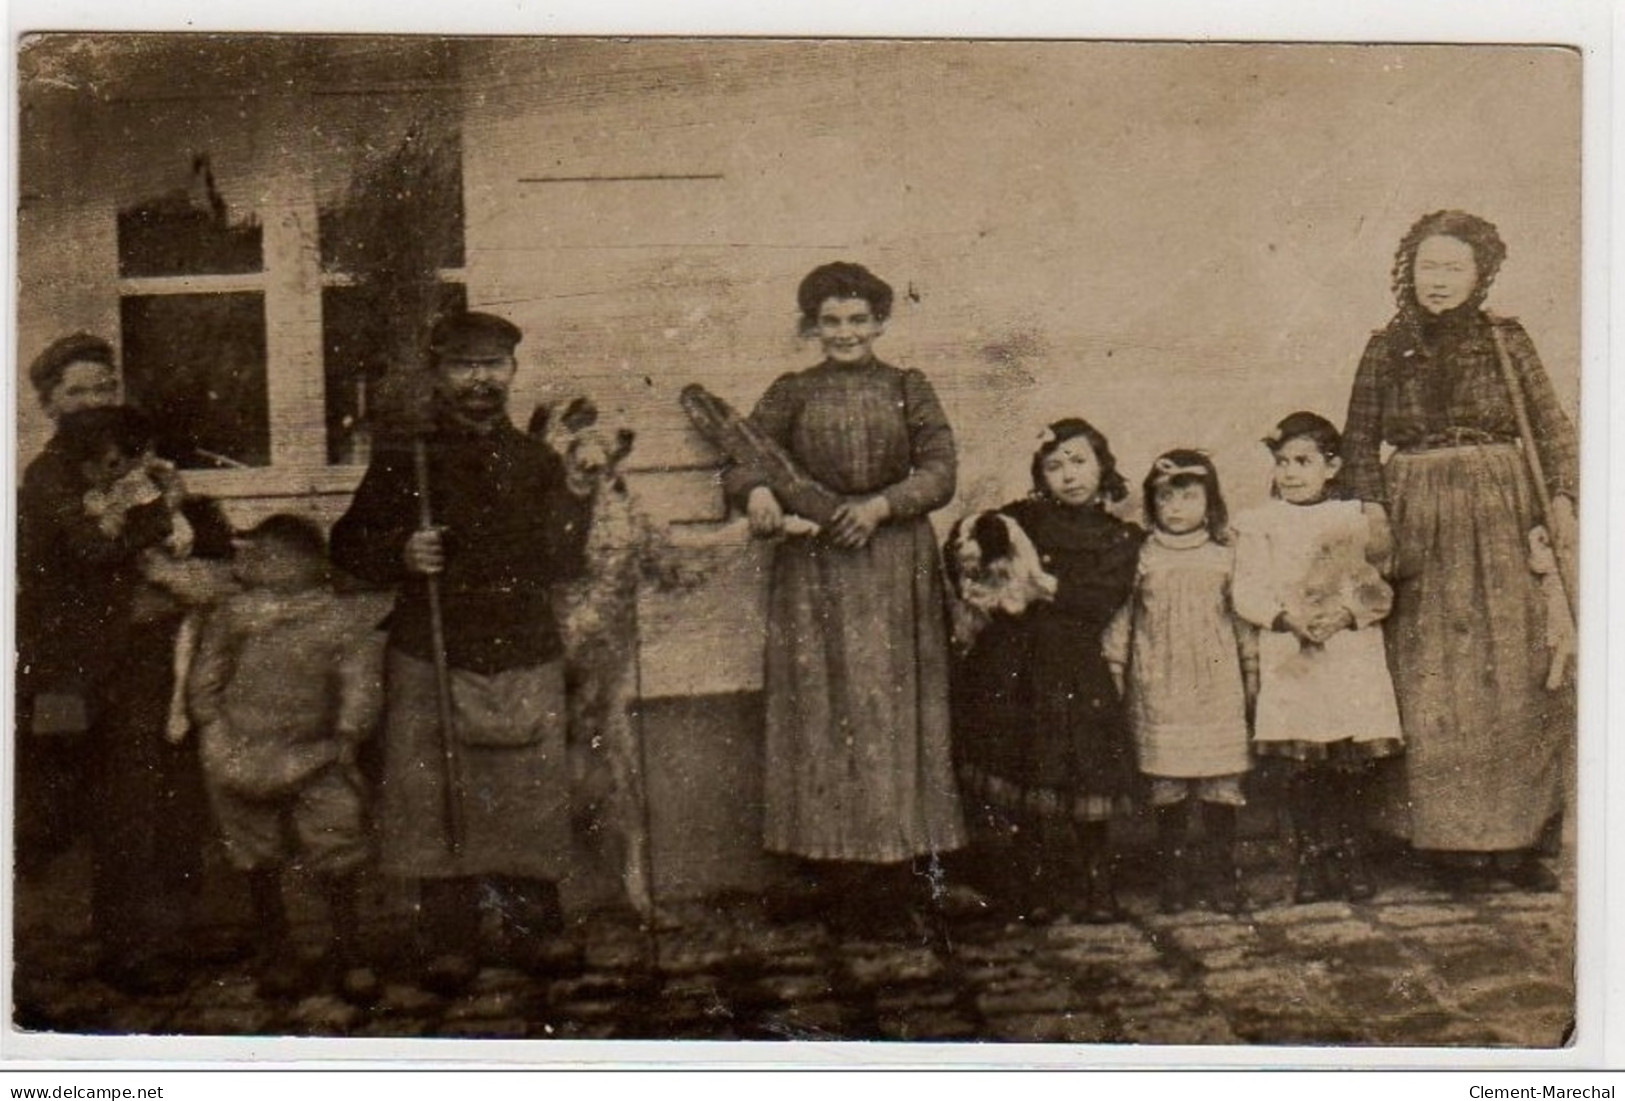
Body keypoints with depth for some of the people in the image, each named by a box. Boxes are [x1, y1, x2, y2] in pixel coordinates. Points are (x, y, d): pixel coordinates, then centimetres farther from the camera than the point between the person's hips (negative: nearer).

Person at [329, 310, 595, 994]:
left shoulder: (537, 460, 14)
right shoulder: (402, 457, 7)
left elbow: (563, 565, 7)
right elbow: (348, 545, 8)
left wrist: (577, 496, -7)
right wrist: (401, 555, -11)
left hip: (526, 660, 2)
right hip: (432, 660, -2)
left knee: (530, 797, 3)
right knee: (436, 805, -3)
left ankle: (532, 931, 17)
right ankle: (449, 946, 7)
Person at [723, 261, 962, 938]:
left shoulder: (908, 390, 8)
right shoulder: (790, 394, 10)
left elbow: (940, 471, -1)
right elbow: (744, 456, -1)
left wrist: (880, 506, -17)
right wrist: (755, 491, -24)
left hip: (893, 570, -1)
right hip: (810, 570, 1)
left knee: (889, 710, -2)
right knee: (815, 710, 1)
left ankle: (889, 876, 4)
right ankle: (824, 866, 8)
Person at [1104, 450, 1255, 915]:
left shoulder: (1224, 557, 5)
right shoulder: (1142, 558, 3)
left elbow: (1244, 620, 12)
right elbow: (1120, 620, 6)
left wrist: (1251, 678, 12)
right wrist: (1115, 677, 3)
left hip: (1217, 689, 0)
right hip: (1159, 691, 0)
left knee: (1221, 785, 1)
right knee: (1166, 786, 3)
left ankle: (1222, 876, 12)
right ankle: (1172, 876, 15)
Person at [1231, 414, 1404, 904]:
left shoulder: (1357, 519, 8)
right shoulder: (1260, 524, 5)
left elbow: (1379, 589, 3)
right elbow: (1247, 592, -1)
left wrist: (1345, 614, -14)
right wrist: (1289, 618, -16)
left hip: (1353, 656, 1)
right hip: (1289, 659, -1)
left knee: (1352, 762, 3)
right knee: (1303, 763, -1)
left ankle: (1352, 857, 16)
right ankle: (1311, 859, 10)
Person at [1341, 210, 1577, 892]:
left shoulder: (1506, 341, 8)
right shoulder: (1386, 349, 8)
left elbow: (1551, 427, 7)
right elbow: (1360, 440, 9)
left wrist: (1561, 497, -4)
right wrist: (1371, 507, -3)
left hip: (1498, 519, 0)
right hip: (1419, 523, 0)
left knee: (1511, 675, -2)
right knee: (1432, 683, -2)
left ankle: (1516, 837, 4)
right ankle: (1451, 836, 4)